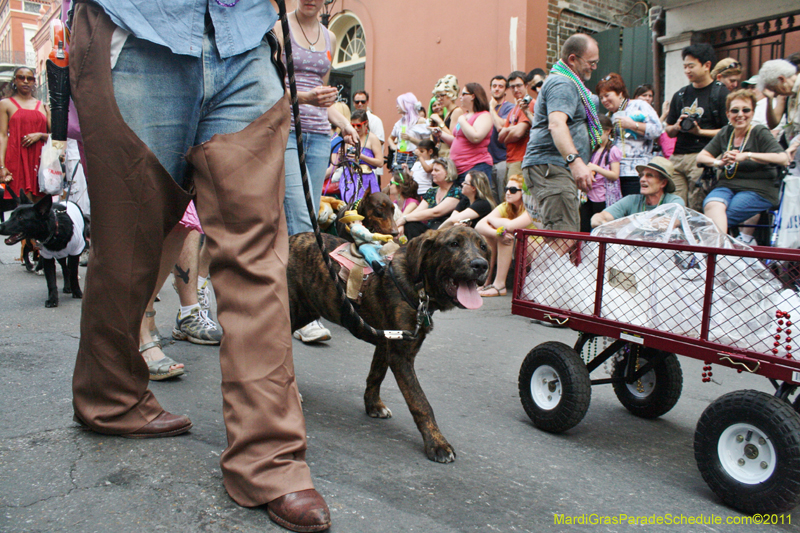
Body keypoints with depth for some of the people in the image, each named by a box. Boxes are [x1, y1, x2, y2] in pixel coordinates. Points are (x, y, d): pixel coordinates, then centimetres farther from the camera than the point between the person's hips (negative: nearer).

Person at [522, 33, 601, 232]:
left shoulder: (568, 82, 24)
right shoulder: (563, 84, -12)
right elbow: (556, 124, -29)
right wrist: (575, 161, -42)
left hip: (559, 168, 11)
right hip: (550, 166, -11)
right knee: (563, 232, -20)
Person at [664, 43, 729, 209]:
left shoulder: (721, 93, 2)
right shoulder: (680, 95, 19)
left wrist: (700, 132, -13)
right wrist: (677, 127, 1)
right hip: (677, 157, 5)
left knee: (697, 209, -8)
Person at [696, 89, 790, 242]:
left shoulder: (760, 133, -1)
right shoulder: (725, 133, 15)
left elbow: (784, 158, -15)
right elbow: (701, 157, 12)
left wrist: (747, 155, -23)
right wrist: (718, 162, -10)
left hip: (758, 190, -4)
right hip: (726, 186, 4)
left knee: (712, 218, -28)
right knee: (712, 206, -32)